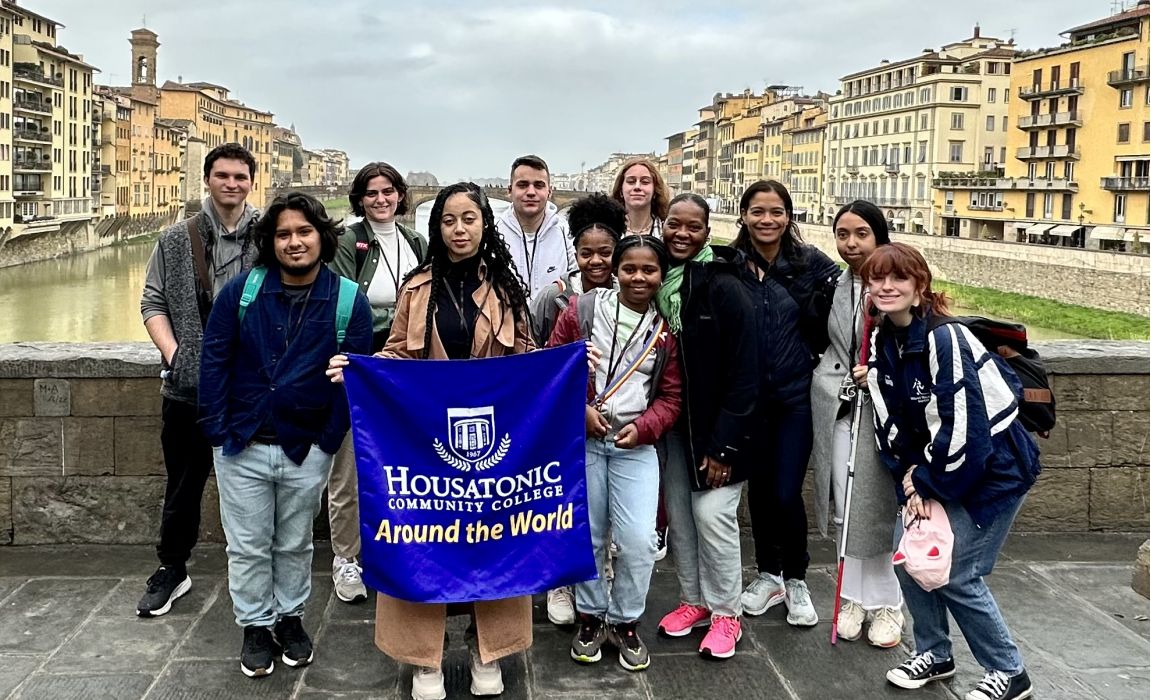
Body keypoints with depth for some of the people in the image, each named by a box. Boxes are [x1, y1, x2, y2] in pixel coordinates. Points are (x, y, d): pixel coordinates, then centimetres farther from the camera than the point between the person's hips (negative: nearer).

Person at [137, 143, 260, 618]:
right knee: (183, 485, 15)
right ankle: (171, 570, 32)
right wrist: (173, 353, -5)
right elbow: (153, 303, 7)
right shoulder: (176, 240, 7)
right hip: (189, 386, 2)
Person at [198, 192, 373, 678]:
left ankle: (290, 619, 36)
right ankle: (255, 626, 29)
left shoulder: (348, 301, -7)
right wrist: (218, 430, -6)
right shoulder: (242, 291, -6)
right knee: (248, 547, 11)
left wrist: (328, 440, -8)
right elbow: (214, 361, -2)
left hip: (306, 451, 0)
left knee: (295, 545, 17)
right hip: (242, 446, 0)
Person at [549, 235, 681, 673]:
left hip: (636, 445, 1)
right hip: (581, 440, 0)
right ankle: (591, 617, 29)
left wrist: (643, 427, -13)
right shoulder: (583, 310, -2)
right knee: (586, 536, 9)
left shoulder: (668, 329, 3)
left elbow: (671, 396, 5)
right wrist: (579, 408, -13)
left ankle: (625, 622, 15)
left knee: (639, 540, -7)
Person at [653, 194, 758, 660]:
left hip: (714, 427, -5)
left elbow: (743, 375, -16)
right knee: (679, 514, 11)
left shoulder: (725, 289, -16)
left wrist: (724, 445, -17)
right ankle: (694, 600, 28)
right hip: (672, 423, 5)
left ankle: (726, 613, 14)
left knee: (712, 514, -4)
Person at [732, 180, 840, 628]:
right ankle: (768, 574, 32)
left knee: (786, 493, -2)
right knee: (758, 489, 13)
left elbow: (828, 326, 2)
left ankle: (796, 579, 21)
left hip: (796, 395, -1)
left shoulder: (812, 264, -5)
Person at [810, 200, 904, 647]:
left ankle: (886, 604, 15)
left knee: (879, 508, 0)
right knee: (846, 508, 8)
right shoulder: (833, 286, 5)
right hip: (838, 407, 4)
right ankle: (855, 597, 21)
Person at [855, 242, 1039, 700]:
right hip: (935, 467, 8)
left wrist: (923, 483, -16)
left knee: (957, 574, -6)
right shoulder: (882, 341, 0)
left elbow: (963, 427, -27)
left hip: (994, 466, -8)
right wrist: (908, 480, -10)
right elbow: (890, 421, 2)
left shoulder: (945, 338, -25)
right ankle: (934, 655, 25)